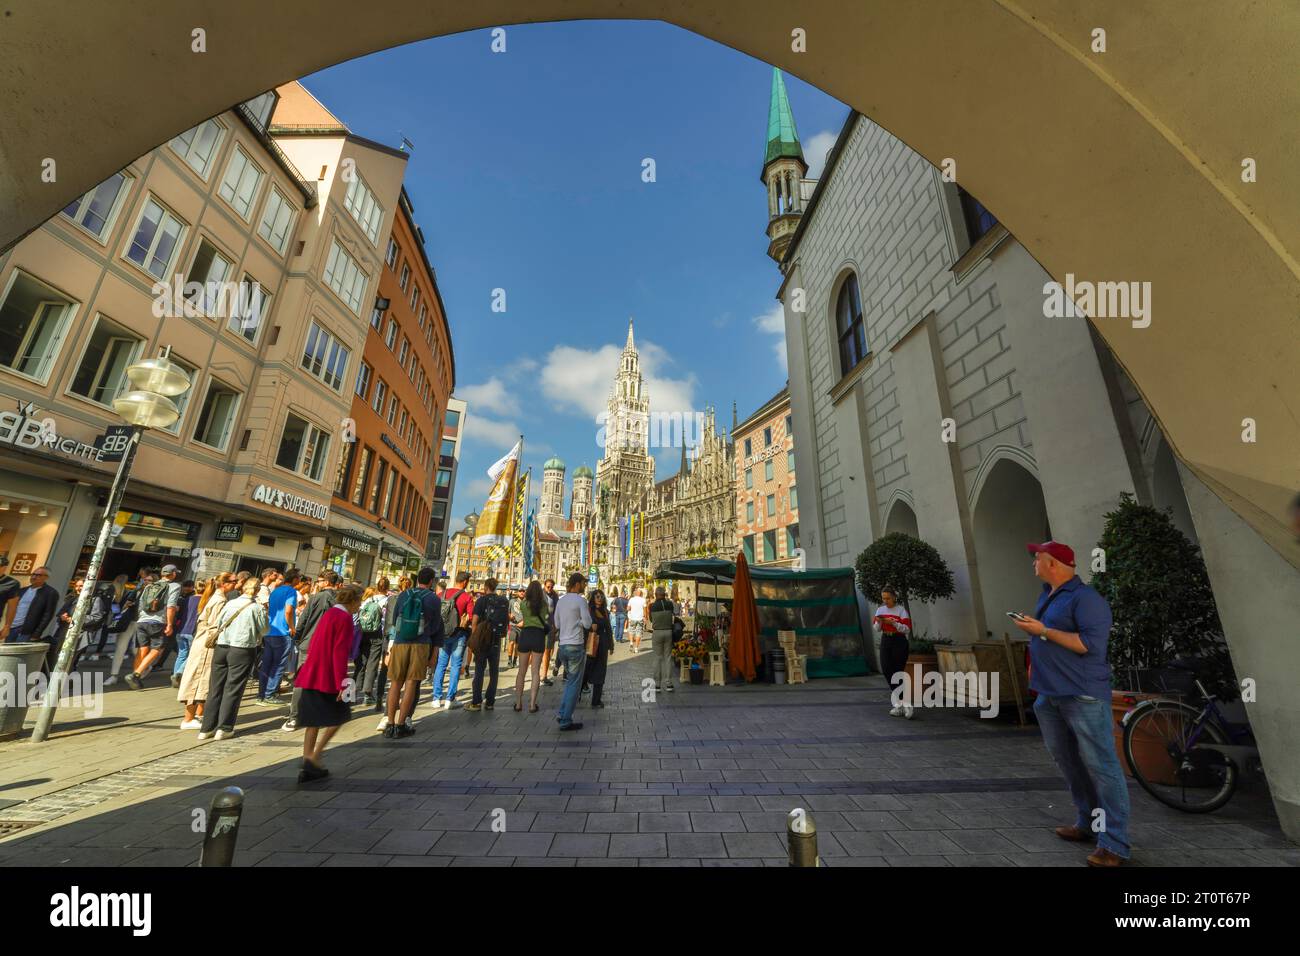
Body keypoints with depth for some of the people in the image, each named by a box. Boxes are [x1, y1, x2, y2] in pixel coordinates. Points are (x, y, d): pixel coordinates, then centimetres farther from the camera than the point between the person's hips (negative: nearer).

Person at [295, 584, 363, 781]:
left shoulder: (328, 614, 13)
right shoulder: (345, 619, -15)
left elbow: (313, 644, 20)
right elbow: (340, 653, -20)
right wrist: (342, 683, -18)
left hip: (312, 675, 9)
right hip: (328, 678, -9)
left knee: (315, 721, 13)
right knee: (338, 717, 7)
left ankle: (307, 767, 17)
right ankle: (313, 757, 0)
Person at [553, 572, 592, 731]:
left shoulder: (560, 600, 8)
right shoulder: (580, 601, -14)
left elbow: (557, 624, 15)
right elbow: (587, 624, -13)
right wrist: (587, 614, 4)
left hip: (562, 645, 7)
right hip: (575, 646, -7)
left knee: (570, 680, 22)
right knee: (574, 684, 3)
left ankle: (562, 713, 20)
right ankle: (566, 721, 7)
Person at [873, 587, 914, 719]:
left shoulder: (901, 610, -7)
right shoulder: (880, 609, 7)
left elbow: (907, 629, -11)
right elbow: (876, 629, 6)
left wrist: (893, 622, -22)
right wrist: (878, 622, -14)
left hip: (899, 642, -5)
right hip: (885, 642, 5)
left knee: (898, 672, -7)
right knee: (886, 670, 1)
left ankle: (906, 704, 4)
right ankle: (899, 704, 13)